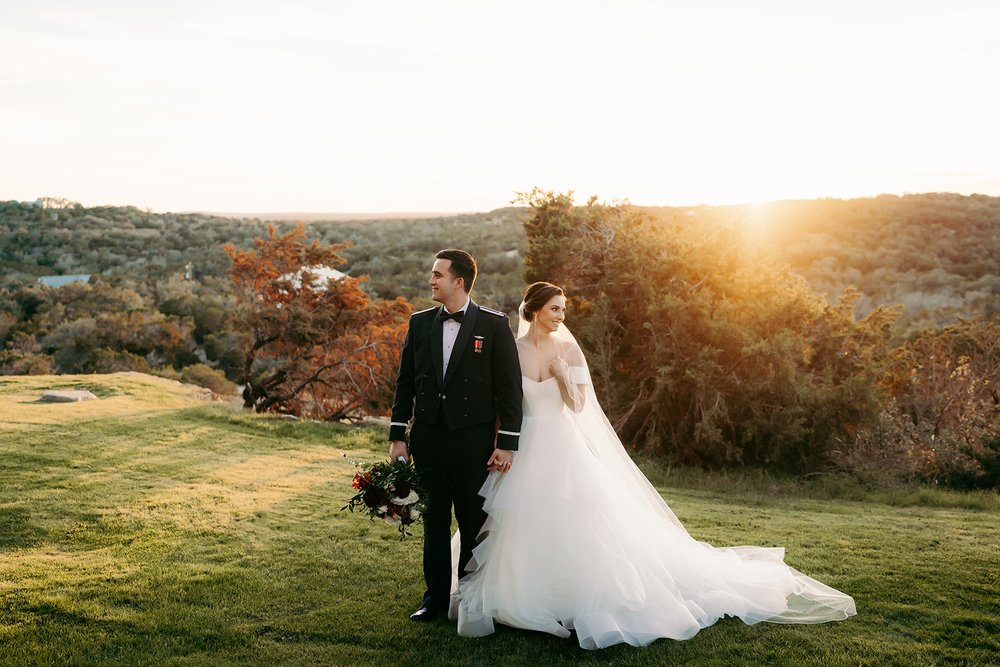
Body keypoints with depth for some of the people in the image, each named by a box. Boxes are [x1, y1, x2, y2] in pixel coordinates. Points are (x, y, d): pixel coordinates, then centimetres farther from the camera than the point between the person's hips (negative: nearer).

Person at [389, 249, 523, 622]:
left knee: (475, 523, 7)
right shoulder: (420, 322, 6)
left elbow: (509, 387, -6)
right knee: (434, 522, 12)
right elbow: (405, 382, 9)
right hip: (428, 437, 4)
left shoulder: (494, 325, -6)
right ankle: (436, 598, 25)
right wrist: (398, 436, 5)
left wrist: (507, 443, -10)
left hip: (474, 439, -3)